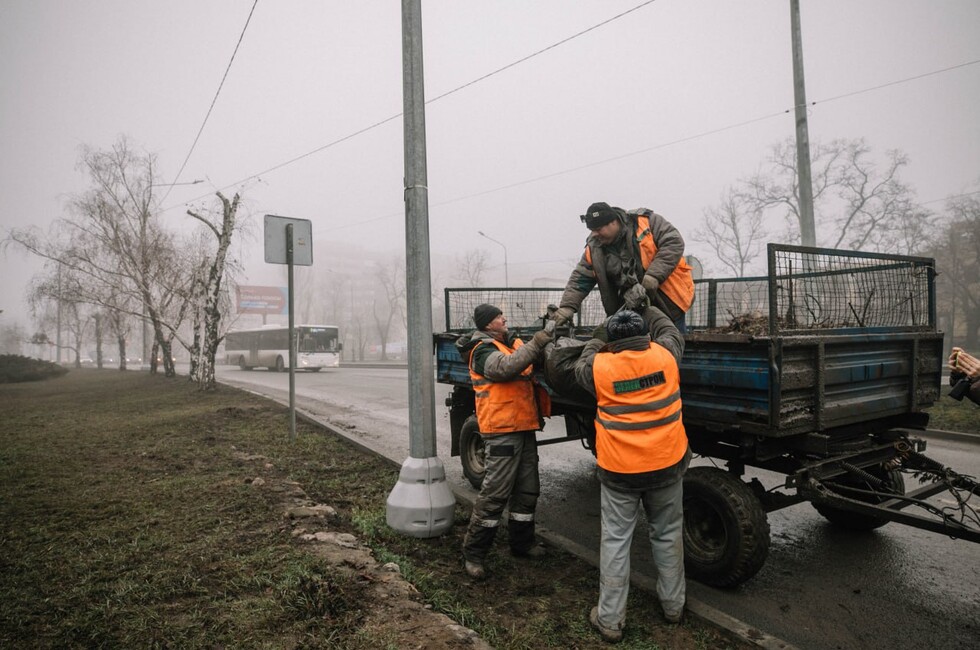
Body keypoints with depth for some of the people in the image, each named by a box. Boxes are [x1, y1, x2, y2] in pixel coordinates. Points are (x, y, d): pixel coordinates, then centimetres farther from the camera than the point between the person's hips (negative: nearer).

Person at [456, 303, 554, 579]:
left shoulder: (515, 343, 16)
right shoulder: (483, 350, -10)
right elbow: (506, 367, -29)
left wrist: (550, 336, -2)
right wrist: (537, 342, -30)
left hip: (525, 427, 9)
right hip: (502, 431, -8)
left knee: (527, 490, 17)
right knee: (495, 493, -6)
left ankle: (522, 542, 32)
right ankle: (473, 553, 6)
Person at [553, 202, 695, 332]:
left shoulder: (646, 221, -12)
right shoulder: (593, 248, 1)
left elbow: (674, 243, -19)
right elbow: (580, 279, 1)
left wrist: (654, 276, -29)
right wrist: (567, 307, -13)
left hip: (668, 302, -3)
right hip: (633, 307, 4)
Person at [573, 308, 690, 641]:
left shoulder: (600, 366, -10)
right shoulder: (664, 354, -5)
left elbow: (581, 366, 13)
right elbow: (672, 333, 18)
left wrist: (596, 343, 29)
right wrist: (649, 308, 32)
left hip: (619, 470, -2)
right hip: (667, 464, 3)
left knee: (615, 541, 8)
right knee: (668, 535, 19)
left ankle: (610, 619, 16)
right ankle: (673, 604, 36)